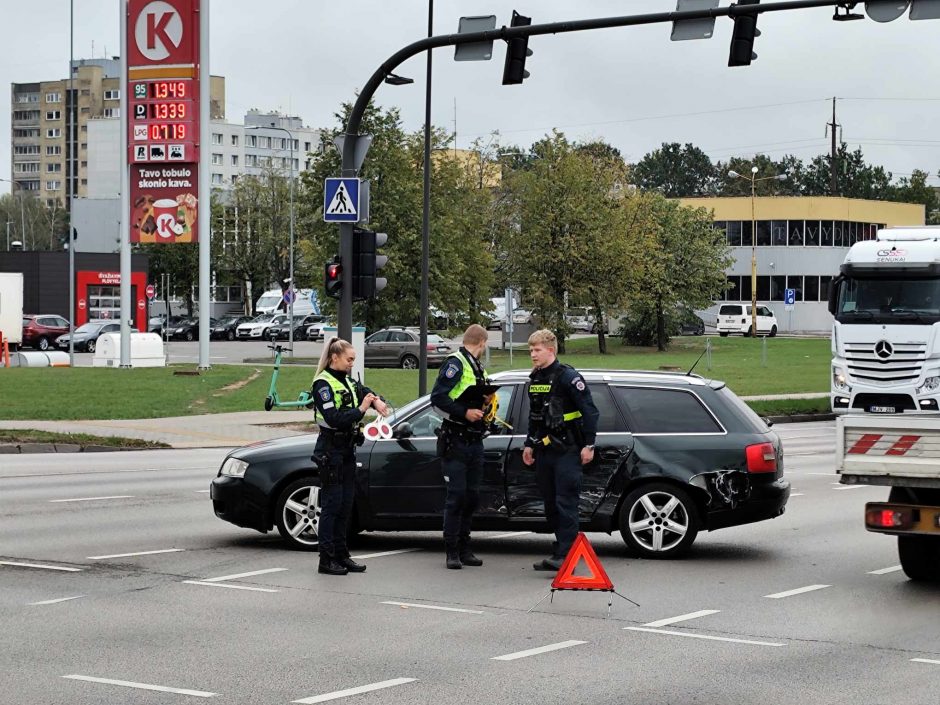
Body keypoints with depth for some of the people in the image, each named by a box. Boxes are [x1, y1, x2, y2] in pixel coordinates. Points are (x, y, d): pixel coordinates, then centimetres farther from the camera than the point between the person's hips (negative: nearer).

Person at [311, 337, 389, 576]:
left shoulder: (347, 381, 13)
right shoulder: (323, 384, -12)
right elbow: (334, 419, -21)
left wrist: (376, 400, -2)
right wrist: (360, 410, -23)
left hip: (347, 449, 8)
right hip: (330, 450, -8)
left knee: (345, 504, 10)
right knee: (331, 504, -7)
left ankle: (341, 555, 17)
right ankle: (326, 560, -4)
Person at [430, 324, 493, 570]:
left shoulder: (477, 368, 19)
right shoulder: (455, 364, -9)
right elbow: (438, 397, -19)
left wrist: (484, 402, 10)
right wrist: (465, 413, -22)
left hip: (474, 441, 9)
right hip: (455, 441, -9)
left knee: (472, 496, 10)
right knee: (456, 496, -7)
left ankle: (464, 549, 17)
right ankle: (452, 552, -2)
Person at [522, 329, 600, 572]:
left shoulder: (568, 376, -10)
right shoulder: (535, 379, 14)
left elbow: (590, 411, -12)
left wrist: (589, 445, -15)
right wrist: (529, 444, 22)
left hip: (567, 451, -8)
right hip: (544, 451, 8)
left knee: (565, 503, -11)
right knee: (550, 504, 9)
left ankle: (566, 555, -15)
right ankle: (560, 550, 16)